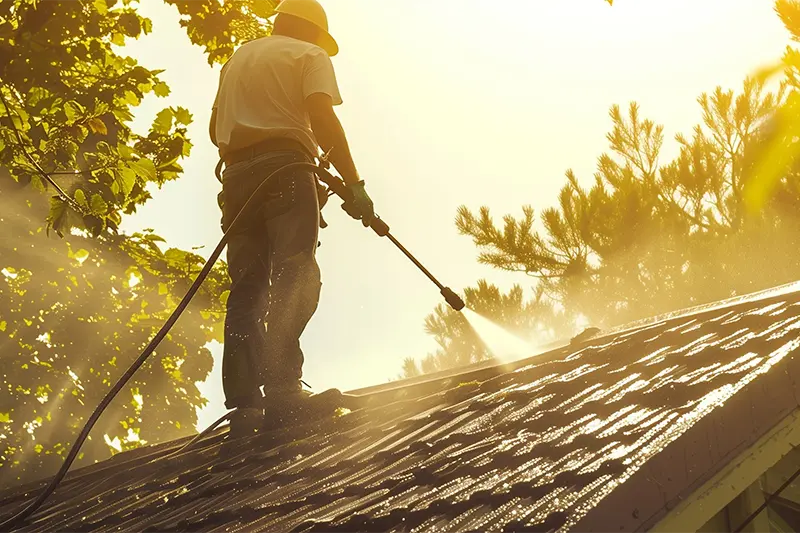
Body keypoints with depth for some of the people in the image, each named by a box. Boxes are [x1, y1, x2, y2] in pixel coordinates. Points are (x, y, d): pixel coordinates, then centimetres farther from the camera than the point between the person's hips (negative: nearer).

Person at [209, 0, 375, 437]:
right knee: (295, 275, -14)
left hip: (237, 176, 6)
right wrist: (353, 185, -11)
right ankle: (282, 385, -33)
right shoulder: (310, 56, 10)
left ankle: (244, 402, -9)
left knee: (247, 286, 1)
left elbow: (216, 129, 24)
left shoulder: (237, 59, 29)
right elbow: (322, 118, -7)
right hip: (285, 167, -6)